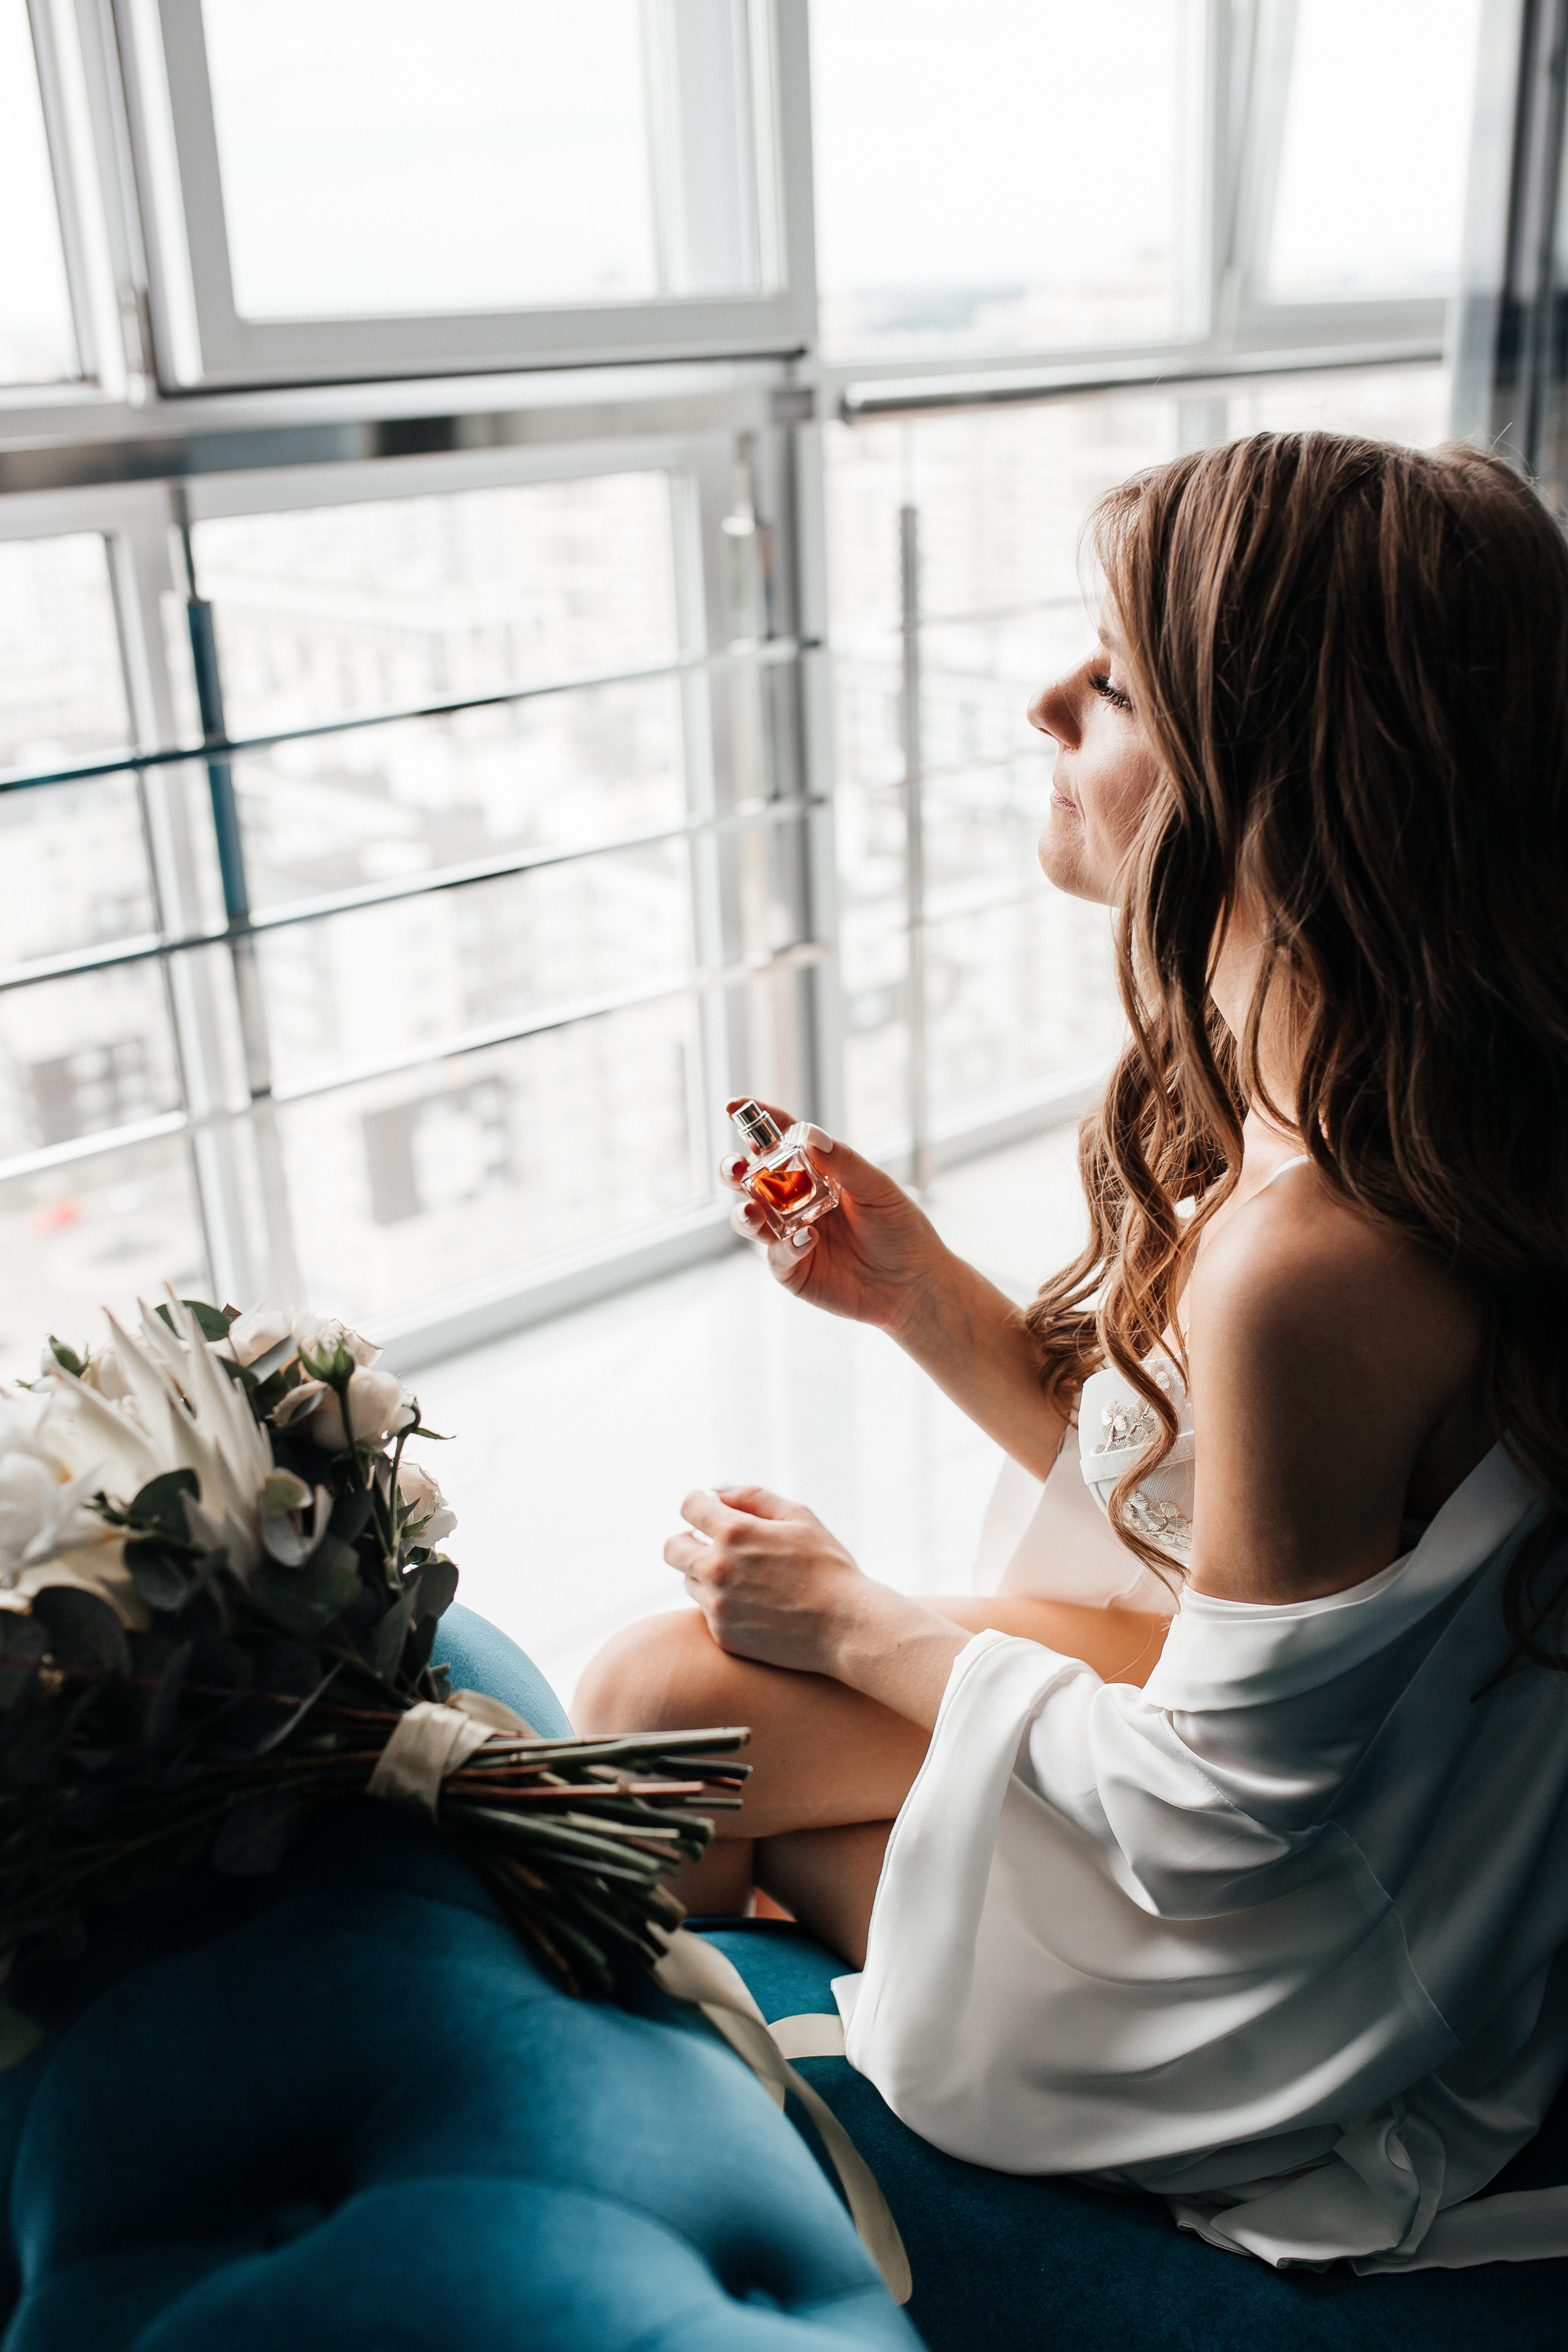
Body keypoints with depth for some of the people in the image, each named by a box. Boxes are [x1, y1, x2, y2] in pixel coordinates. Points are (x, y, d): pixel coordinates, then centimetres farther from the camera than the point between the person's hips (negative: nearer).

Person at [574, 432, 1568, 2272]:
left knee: (659, 1706, 1)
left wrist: (856, 1622, -13)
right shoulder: (1319, 1079, -6)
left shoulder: (1309, 1264, -37)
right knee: (727, 1756, 11)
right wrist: (923, 1296, -6)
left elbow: (1215, 1824, -25)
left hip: (1287, 1997, -8)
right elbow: (1170, 1483, 5)